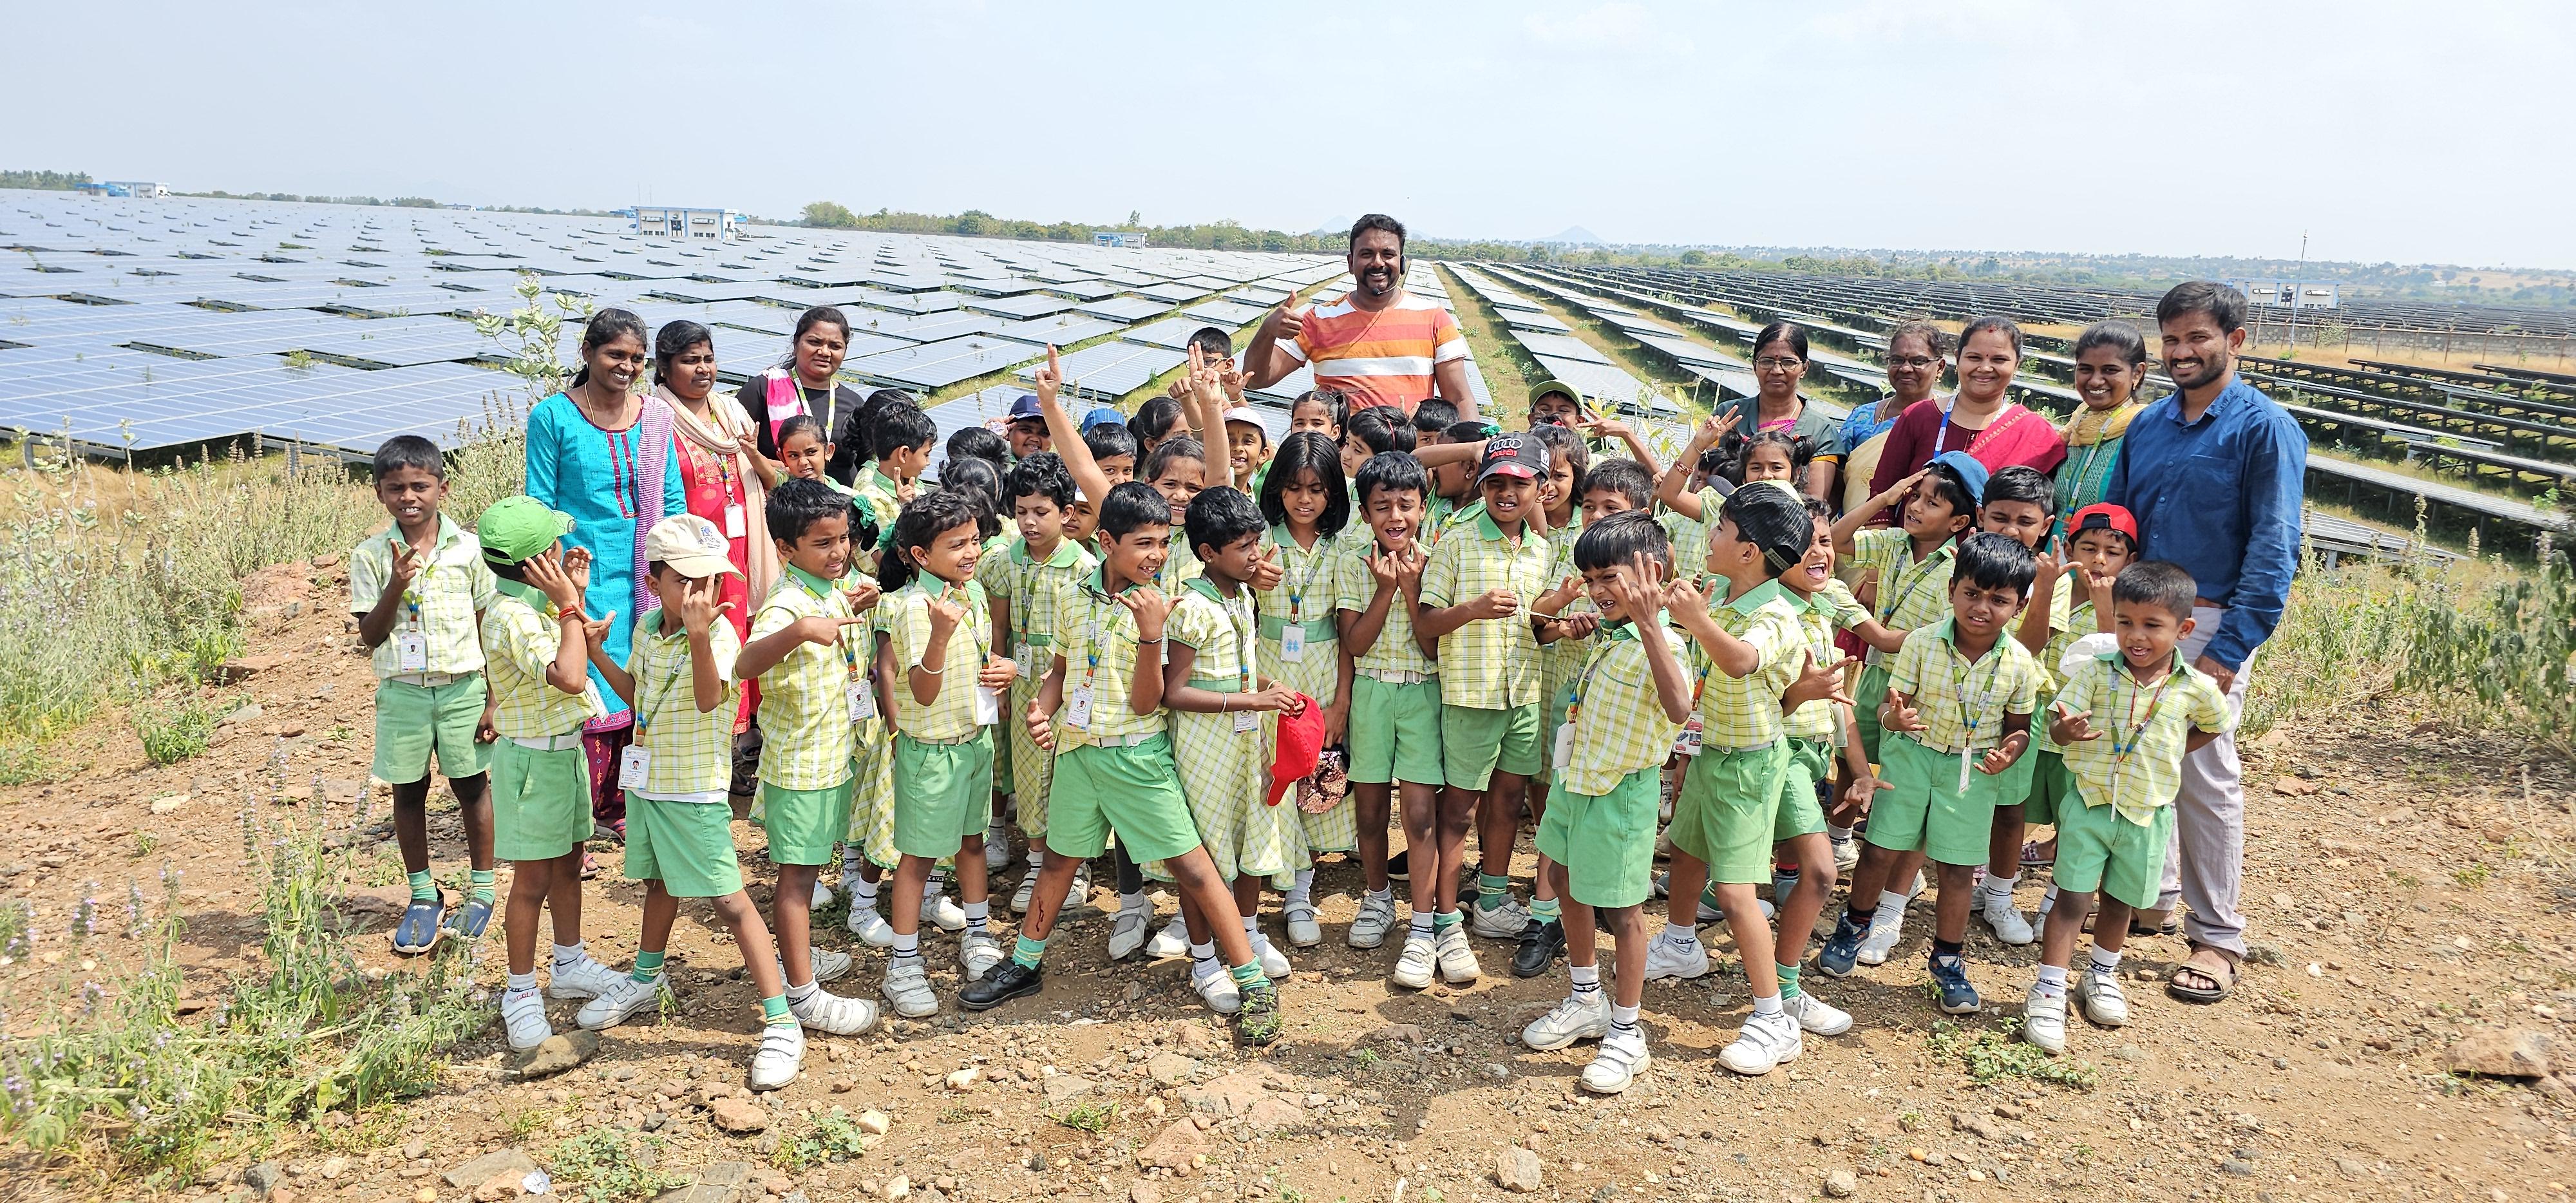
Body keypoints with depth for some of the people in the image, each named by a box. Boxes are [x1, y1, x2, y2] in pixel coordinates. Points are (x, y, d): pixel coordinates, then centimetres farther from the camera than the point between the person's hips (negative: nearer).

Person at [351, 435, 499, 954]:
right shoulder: (371, 556, -2)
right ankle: (423, 896, 24)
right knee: (408, 793, 10)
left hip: (463, 688, -1)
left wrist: (493, 697, -2)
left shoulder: (469, 548, -4)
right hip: (402, 692, 1)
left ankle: (481, 889, 24)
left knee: (472, 787, 8)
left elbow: (489, 626, 1)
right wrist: (397, 585, -20)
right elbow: (370, 635, -4)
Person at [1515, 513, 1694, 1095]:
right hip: (1576, 779, 10)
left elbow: (1678, 707, -47)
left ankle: (1626, 1034, 19)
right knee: (1569, 884, 21)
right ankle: (1586, 1002, 40)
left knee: (1621, 909, 2)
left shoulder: (1660, 643, -23)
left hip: (1620, 791, -9)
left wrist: (1648, 622, -53)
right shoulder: (1609, 634, 5)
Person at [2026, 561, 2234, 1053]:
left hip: (2148, 814, 2)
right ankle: (2049, 991, 5)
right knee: (2072, 899, -1)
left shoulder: (2196, 688, -7)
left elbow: (2218, 725, 14)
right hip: (2089, 804, -2)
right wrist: (2064, 730, -38)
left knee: (2120, 900, 18)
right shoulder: (2096, 673, -11)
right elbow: (2059, 722, -15)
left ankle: (2102, 976, 39)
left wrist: (2172, 754, 4)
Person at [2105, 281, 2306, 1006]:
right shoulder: (2147, 426, 11)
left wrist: (2228, 650, -17)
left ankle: (2217, 938, 8)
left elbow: (2273, 551, -11)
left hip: (2207, 624, -5)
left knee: (2205, 778, -4)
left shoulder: (2265, 429, -7)